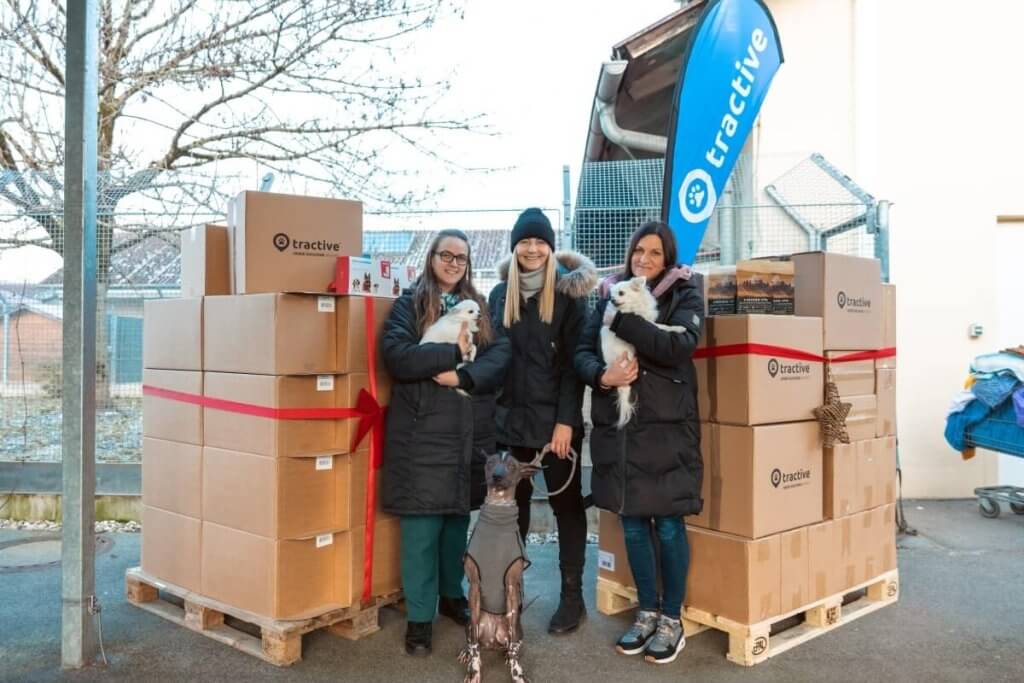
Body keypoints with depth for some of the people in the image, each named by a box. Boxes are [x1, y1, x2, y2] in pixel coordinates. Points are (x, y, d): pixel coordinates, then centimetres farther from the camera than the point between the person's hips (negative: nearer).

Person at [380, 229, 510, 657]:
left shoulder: (480, 306, 14)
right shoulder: (410, 303, 2)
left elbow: (501, 355, 0)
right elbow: (395, 355, -14)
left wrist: (464, 376, -16)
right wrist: (453, 352, -15)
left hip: (470, 430, 4)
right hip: (421, 432, -4)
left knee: (459, 518, 15)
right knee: (422, 525, -2)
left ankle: (452, 595, 33)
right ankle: (419, 617, 8)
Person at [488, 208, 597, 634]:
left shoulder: (569, 292, -3)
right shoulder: (501, 294, 9)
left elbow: (575, 360, -8)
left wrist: (565, 420, -15)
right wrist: (493, 411, 4)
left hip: (556, 417, -4)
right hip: (510, 417, 4)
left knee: (566, 503, 5)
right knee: (513, 502, 13)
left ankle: (572, 596, 14)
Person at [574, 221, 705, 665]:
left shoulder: (684, 294, 1)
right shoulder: (611, 294, 11)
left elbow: (680, 347, -17)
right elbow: (583, 352, 6)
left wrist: (622, 321, -19)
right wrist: (602, 375, -14)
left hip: (667, 426, -3)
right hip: (618, 427, 4)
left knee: (668, 525, 3)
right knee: (633, 523, 11)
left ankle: (672, 620, 20)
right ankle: (647, 613, 27)